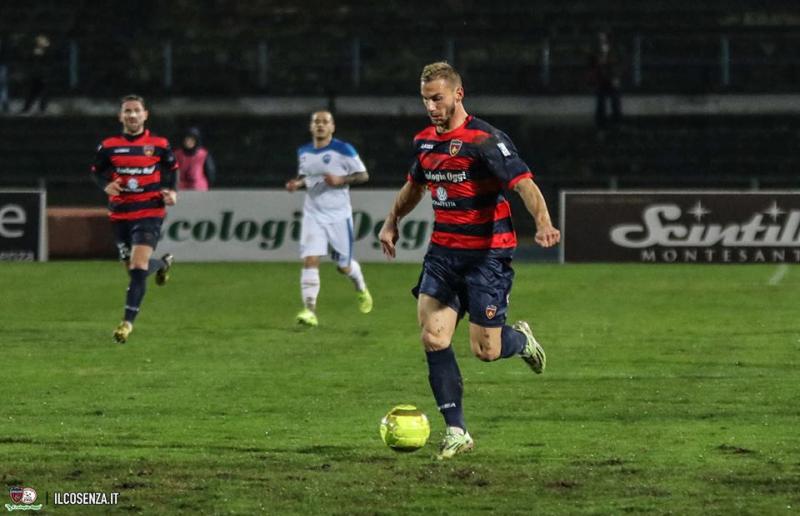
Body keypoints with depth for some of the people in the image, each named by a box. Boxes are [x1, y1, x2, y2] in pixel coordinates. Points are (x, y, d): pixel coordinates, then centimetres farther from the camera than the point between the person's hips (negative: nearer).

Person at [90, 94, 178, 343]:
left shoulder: (159, 145, -1)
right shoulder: (108, 146, 0)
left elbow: (171, 169, 14)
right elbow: (97, 171, 11)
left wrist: (171, 192, -3)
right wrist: (106, 185, -10)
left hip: (150, 212, -3)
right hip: (120, 214, 3)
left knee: (138, 266, -18)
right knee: (132, 268, 12)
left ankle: (128, 321, -15)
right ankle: (162, 263, 48)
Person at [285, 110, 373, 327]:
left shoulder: (344, 150, -9)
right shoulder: (303, 153, 6)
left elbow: (363, 175, -5)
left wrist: (340, 180, -21)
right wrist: (297, 183, -2)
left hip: (338, 215, -3)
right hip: (313, 215, 3)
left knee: (344, 265, 9)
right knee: (310, 260, -15)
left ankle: (361, 290, 43)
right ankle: (309, 311, -17)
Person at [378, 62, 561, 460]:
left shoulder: (485, 140, -16)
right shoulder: (425, 141, 7)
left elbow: (524, 184, -26)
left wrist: (543, 224, -42)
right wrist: (391, 222, 30)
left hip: (487, 255, -6)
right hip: (442, 252, 6)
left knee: (485, 350, -4)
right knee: (433, 337, -9)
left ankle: (520, 339, 34)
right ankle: (456, 431, -2)